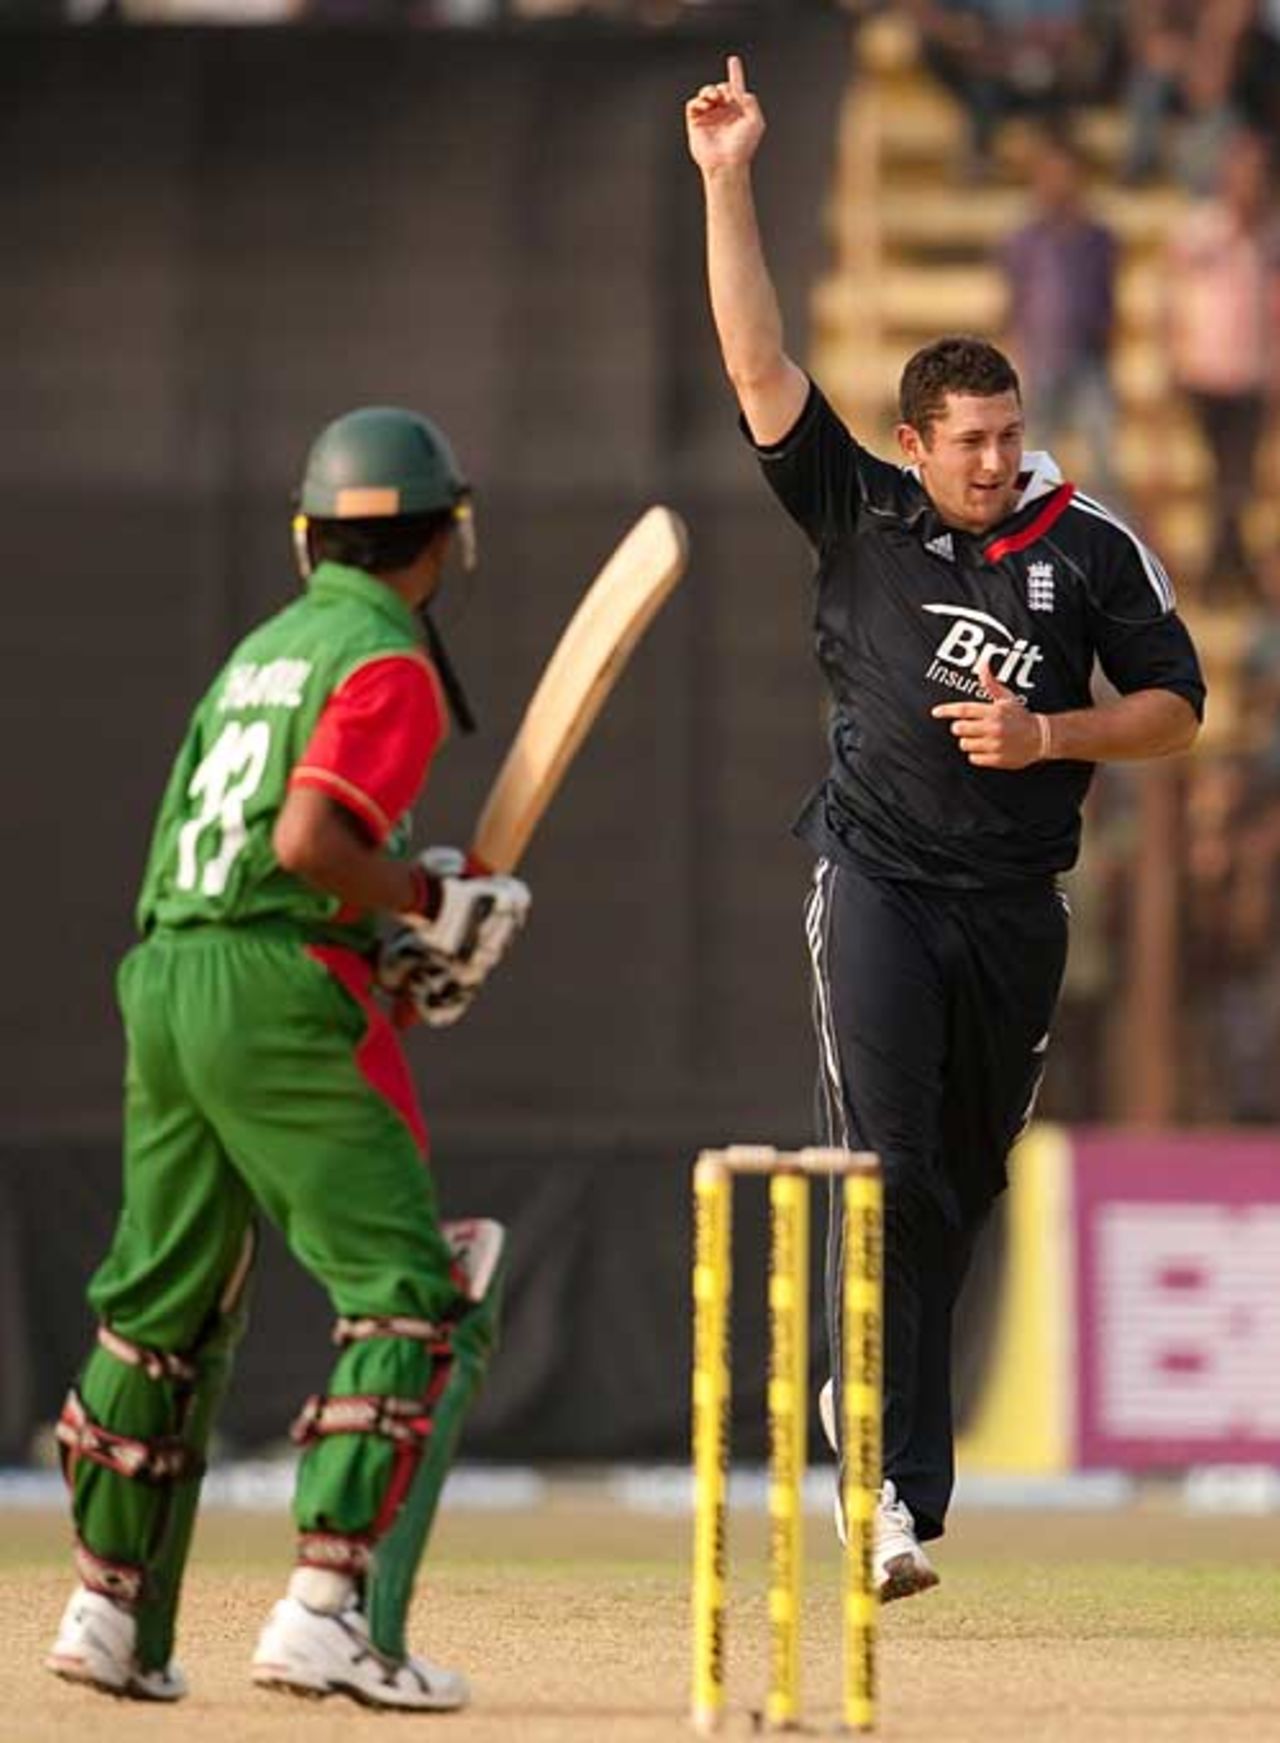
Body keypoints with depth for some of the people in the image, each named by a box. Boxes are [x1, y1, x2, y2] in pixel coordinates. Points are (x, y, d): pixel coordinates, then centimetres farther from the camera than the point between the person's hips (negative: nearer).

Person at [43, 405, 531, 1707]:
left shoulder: (258, 652, 20)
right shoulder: (385, 663, -6)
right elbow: (310, 840, -20)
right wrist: (435, 905, -6)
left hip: (162, 978, 9)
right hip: (283, 1000, -9)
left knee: (164, 1302, 17)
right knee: (415, 1297, -7)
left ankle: (111, 1615, 22)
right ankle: (328, 1611, -19)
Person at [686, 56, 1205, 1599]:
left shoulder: (1089, 548, 4)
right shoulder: (861, 514, 1)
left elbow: (1175, 707, 7)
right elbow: (756, 360, -4)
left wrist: (1046, 735, -10)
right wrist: (729, 184, -11)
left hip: (1015, 906, 2)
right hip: (880, 880, -2)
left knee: (963, 1185, 9)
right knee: (887, 1168, -14)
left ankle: (868, 1391, 30)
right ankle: (893, 1485, -16)